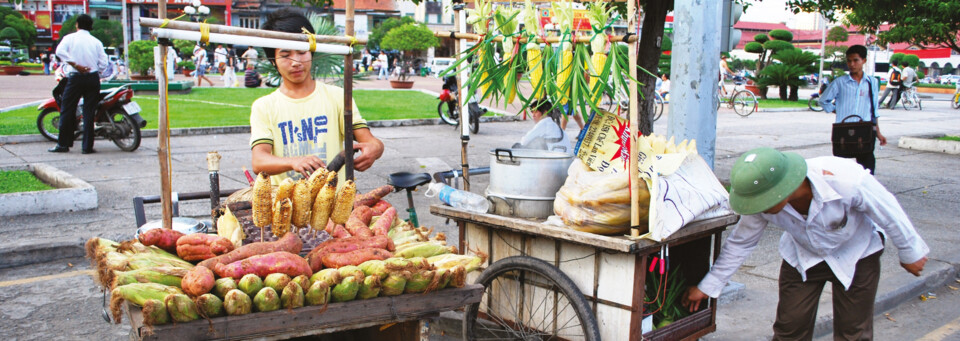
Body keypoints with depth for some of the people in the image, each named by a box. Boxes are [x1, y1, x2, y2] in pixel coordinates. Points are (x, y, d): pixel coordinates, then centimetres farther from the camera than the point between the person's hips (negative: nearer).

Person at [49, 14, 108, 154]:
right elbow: (103, 64, -1)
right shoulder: (96, 42, 7)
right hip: (93, 78, 1)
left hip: (75, 78, -1)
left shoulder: (70, 38, 3)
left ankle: (63, 144, 9)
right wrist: (93, 70, 13)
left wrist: (76, 65, -17)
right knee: (89, 112, 2)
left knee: (67, 111, 7)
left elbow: (60, 51, -17)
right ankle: (87, 146, 2)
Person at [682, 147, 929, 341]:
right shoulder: (764, 200, -29)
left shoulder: (848, 180, -40)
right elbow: (740, 243, -12)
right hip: (802, 257, 2)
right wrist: (707, 287, -5)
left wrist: (910, 254, -2)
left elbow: (890, 214, -19)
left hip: (856, 256, -2)